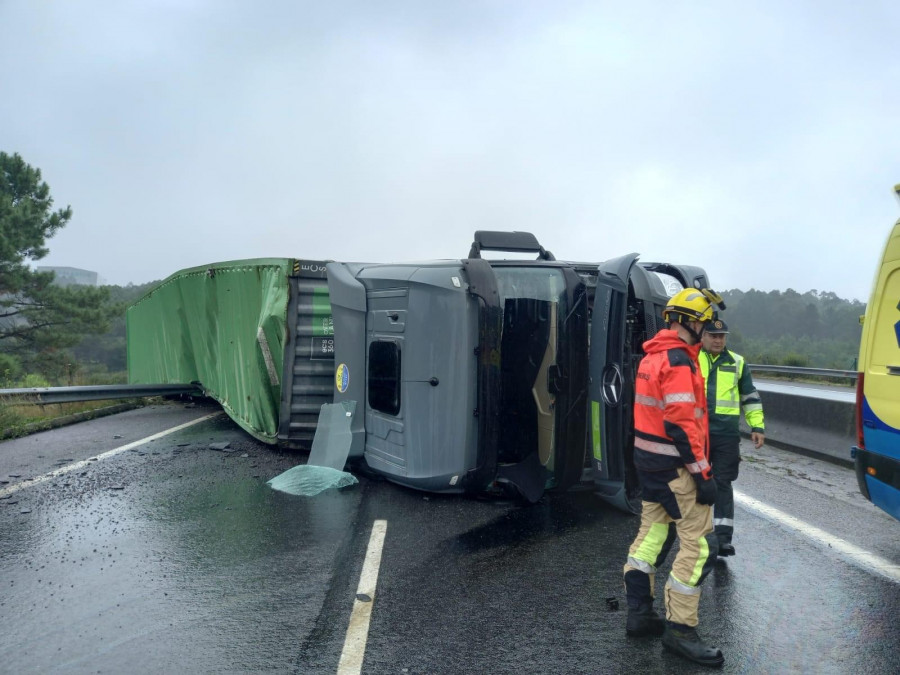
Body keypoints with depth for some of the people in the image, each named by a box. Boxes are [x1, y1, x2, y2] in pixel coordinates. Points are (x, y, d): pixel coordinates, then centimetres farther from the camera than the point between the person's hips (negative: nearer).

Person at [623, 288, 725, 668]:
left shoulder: (652, 356, 12)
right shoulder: (678, 361, -19)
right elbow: (681, 425, -24)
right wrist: (702, 474, -20)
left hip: (647, 459, 10)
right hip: (675, 466, -10)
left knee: (652, 531, 15)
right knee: (699, 543, -3)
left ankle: (639, 614, 23)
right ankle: (679, 630, 2)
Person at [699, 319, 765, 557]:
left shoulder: (737, 363, 9)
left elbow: (750, 397, 14)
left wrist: (757, 426, 7)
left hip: (727, 434, 0)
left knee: (723, 484, 1)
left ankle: (723, 537, 4)